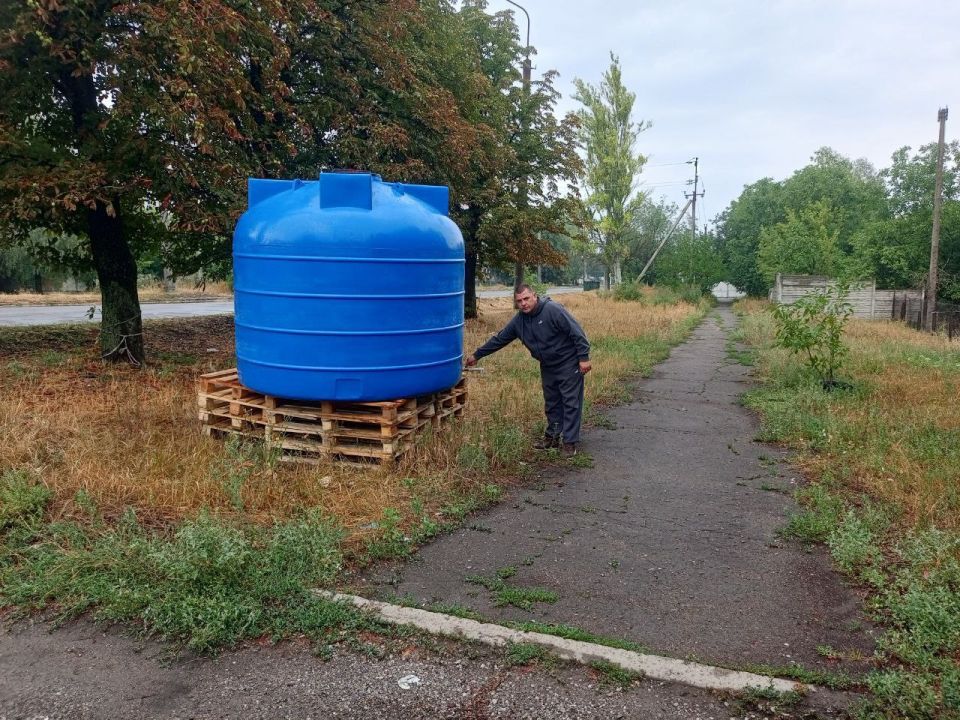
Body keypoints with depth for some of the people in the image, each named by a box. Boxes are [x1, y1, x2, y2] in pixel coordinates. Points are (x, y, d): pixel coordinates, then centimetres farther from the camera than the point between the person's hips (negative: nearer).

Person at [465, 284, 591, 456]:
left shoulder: (553, 310, -22)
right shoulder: (519, 320, -1)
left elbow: (576, 332, -22)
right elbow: (499, 339, 7)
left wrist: (583, 358, -23)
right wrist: (477, 355, 10)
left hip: (568, 364, -7)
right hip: (548, 367, 7)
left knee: (571, 403, -2)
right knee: (551, 403, 15)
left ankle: (570, 442, 2)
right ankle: (553, 437, 27)